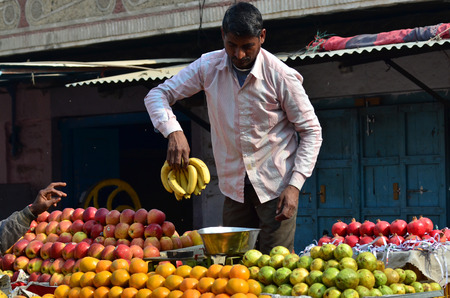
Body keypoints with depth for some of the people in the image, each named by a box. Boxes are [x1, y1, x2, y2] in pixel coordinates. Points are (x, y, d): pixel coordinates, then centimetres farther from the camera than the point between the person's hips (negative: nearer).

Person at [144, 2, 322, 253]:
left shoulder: (282, 77, -13)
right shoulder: (209, 67, -4)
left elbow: (311, 130, -6)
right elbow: (158, 95, 1)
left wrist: (295, 184, -16)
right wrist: (173, 131, -20)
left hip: (276, 185, -4)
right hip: (234, 186, 4)